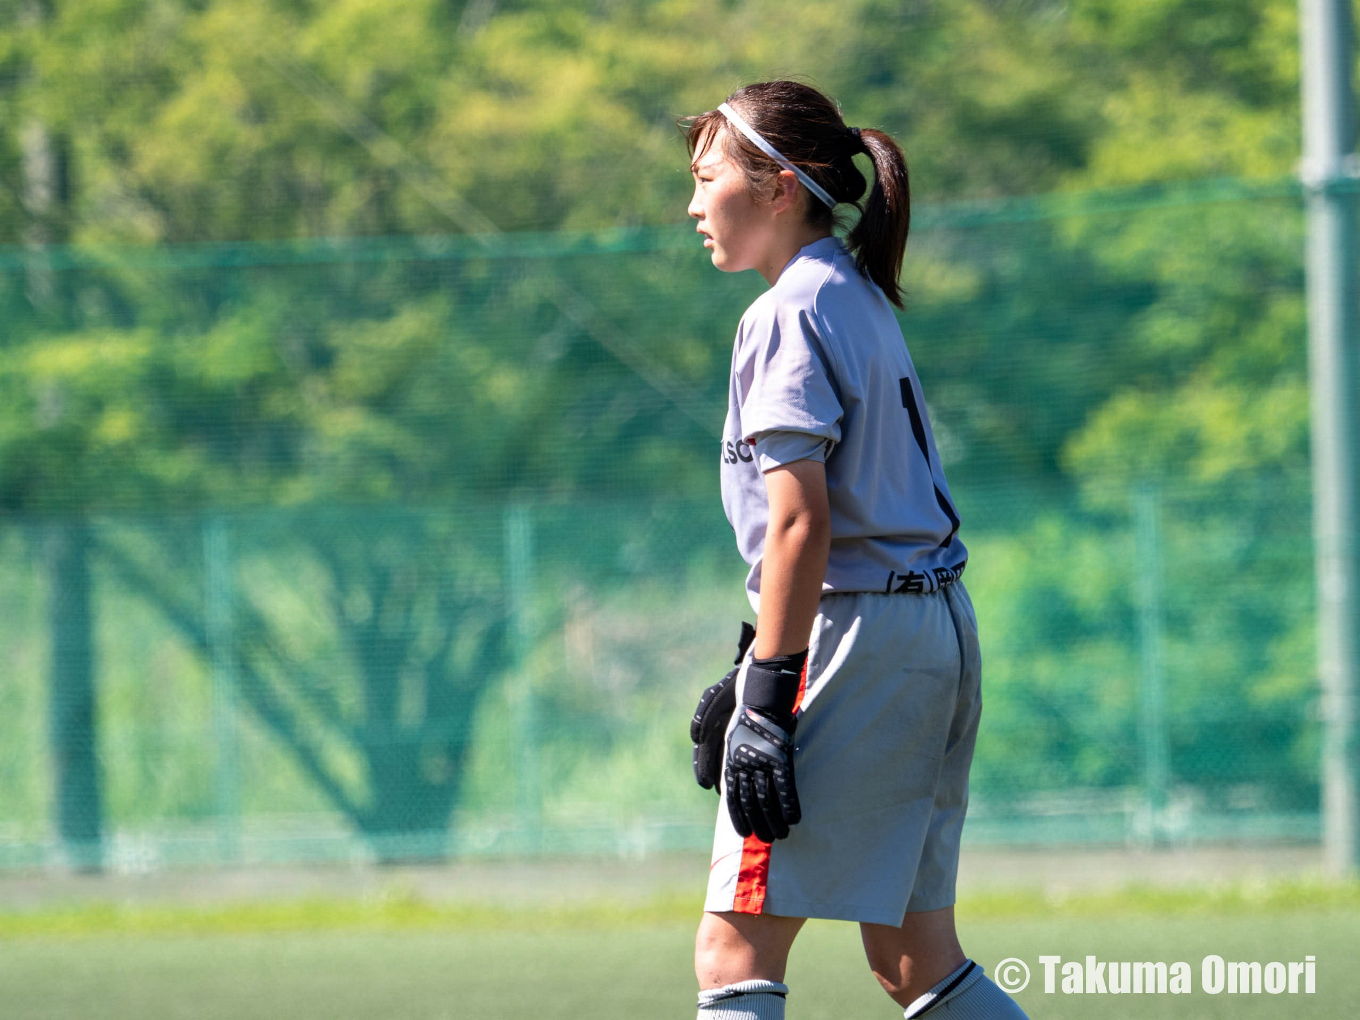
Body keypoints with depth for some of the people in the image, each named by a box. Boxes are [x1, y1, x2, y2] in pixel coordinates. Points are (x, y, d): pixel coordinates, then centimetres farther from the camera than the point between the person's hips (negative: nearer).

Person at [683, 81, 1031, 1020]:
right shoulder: (863, 299, 18)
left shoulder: (789, 316, -10)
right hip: (944, 627, 10)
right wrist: (753, 673, 23)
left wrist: (767, 702, -20)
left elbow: (801, 524, -18)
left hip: (860, 630, -10)